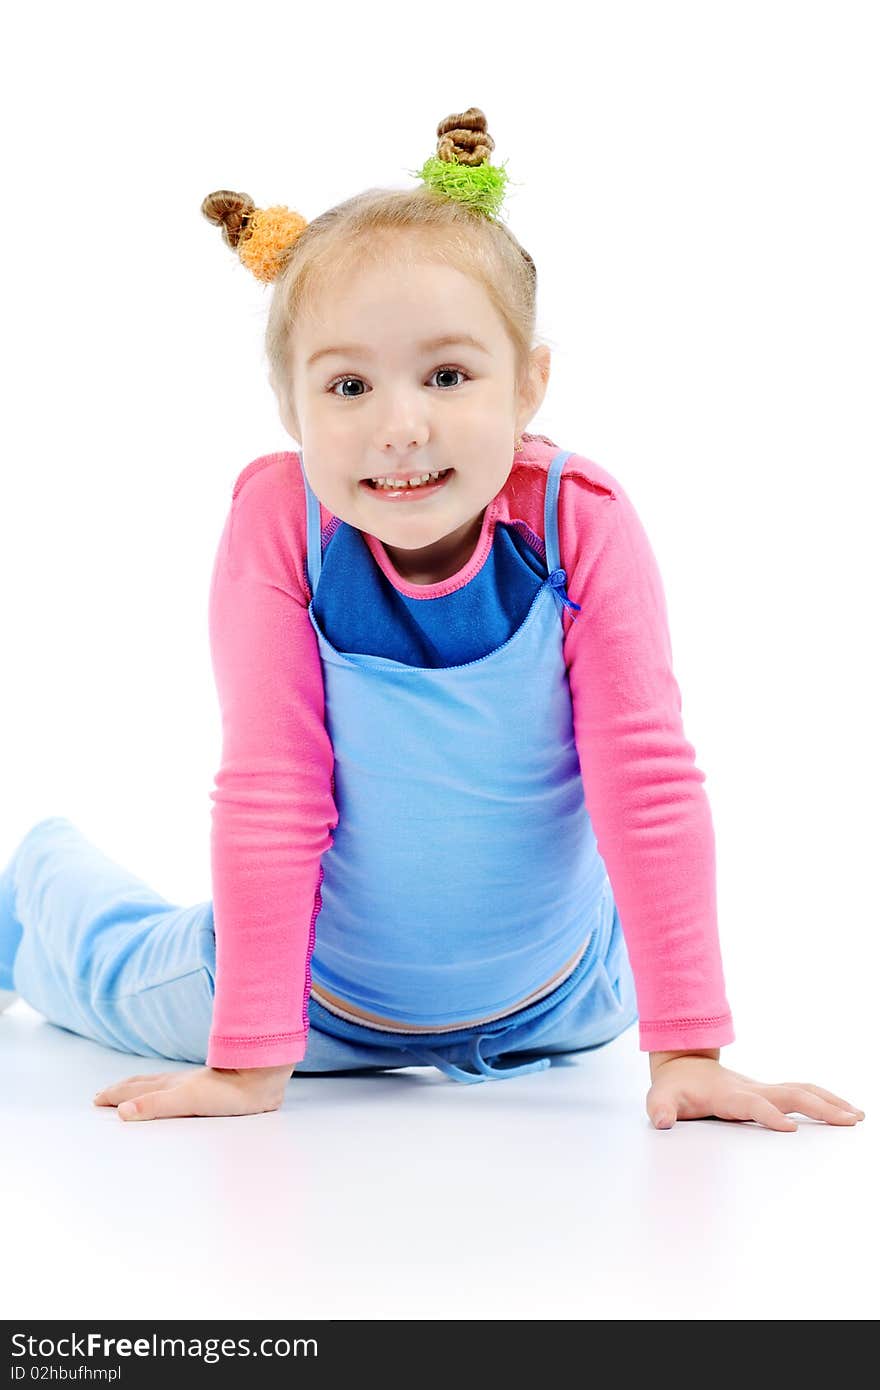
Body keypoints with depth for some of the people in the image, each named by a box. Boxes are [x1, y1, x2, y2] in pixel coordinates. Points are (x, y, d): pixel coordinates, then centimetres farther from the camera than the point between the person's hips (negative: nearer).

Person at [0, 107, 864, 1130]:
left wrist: (690, 1051, -26)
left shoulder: (581, 521, -24)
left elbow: (649, 780, -23)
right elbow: (271, 790, -24)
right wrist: (249, 1062, -24)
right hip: (324, 998, -1)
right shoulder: (277, 520, -26)